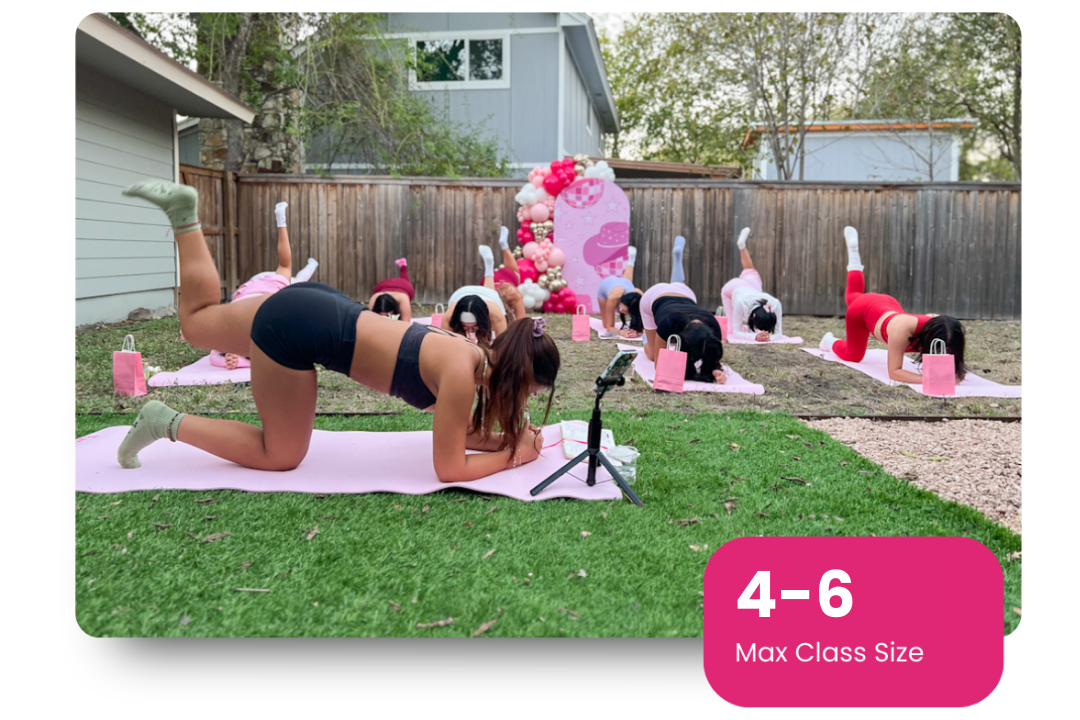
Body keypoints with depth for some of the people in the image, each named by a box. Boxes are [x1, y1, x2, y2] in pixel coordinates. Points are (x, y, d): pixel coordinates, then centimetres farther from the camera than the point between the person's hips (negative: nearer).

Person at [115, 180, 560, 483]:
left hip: (312, 306, 8)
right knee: (281, 456, 4)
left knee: (197, 322, 30)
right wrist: (517, 454, -7)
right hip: (297, 328, -8)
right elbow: (449, 468, -18)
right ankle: (168, 424, 9)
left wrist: (509, 438, 4)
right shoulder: (461, 372, -20)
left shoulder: (469, 357, 4)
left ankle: (183, 210, 27)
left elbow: (458, 432, 16)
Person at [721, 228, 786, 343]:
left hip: (752, 283, 3)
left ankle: (742, 245, 57)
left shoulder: (775, 304, -45)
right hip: (732, 287, -3)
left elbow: (778, 333, -38)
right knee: (731, 329, -8)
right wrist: (755, 336, -63)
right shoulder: (741, 303, -51)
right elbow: (736, 333, -43)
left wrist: (769, 336, -63)